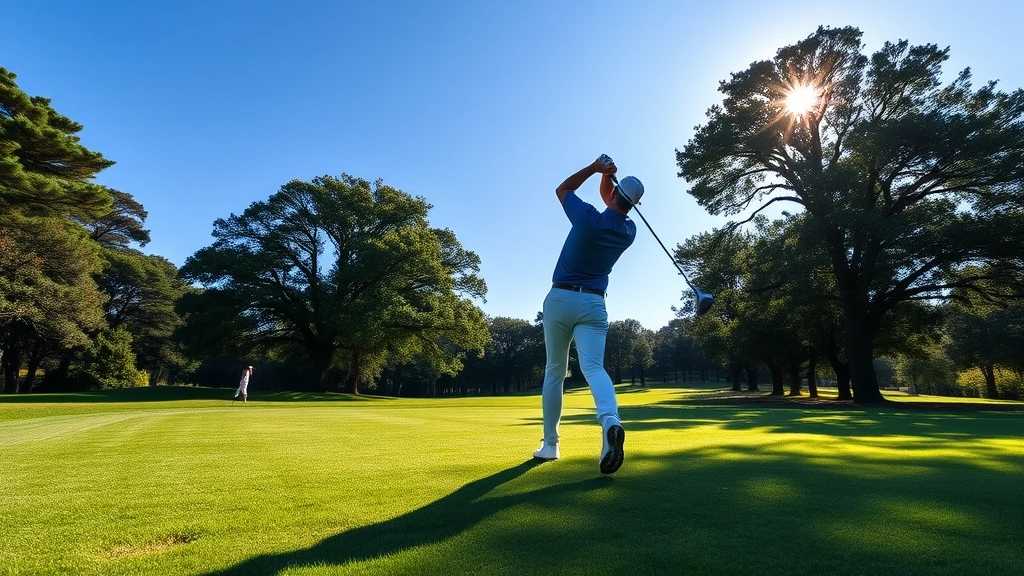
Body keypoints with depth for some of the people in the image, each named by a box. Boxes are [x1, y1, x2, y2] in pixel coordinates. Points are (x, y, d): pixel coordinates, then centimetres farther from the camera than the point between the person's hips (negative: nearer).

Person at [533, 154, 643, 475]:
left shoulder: (588, 218, -11)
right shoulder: (629, 231, 4)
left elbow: (562, 189, 10)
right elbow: (614, 205, 24)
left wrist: (596, 168, 10)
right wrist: (607, 174, 6)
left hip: (560, 299, -2)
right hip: (594, 304, 2)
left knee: (554, 371, 10)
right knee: (594, 368, -9)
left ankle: (550, 443, 14)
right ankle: (610, 421, -39)